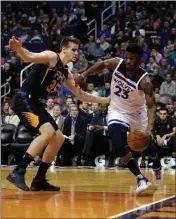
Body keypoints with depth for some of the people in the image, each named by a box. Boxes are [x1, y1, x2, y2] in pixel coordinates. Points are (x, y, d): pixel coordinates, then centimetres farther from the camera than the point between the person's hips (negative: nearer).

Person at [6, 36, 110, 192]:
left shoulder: (66, 74, 17)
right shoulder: (51, 57, -8)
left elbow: (82, 96, 24)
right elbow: (30, 57, -26)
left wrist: (106, 100, 19)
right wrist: (18, 48, -49)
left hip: (35, 103, 10)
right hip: (24, 100, -10)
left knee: (58, 138, 11)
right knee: (48, 132, -26)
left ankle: (39, 180, 15)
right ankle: (18, 172, -25)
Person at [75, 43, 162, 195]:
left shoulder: (144, 81, -32)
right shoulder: (117, 63, -21)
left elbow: (151, 105, -31)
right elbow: (101, 65, 1)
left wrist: (149, 128, -46)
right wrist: (83, 75, -6)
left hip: (137, 112, -1)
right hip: (118, 111, 1)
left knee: (147, 143, 21)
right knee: (118, 143, -25)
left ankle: (157, 167, 56)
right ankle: (141, 179, -24)